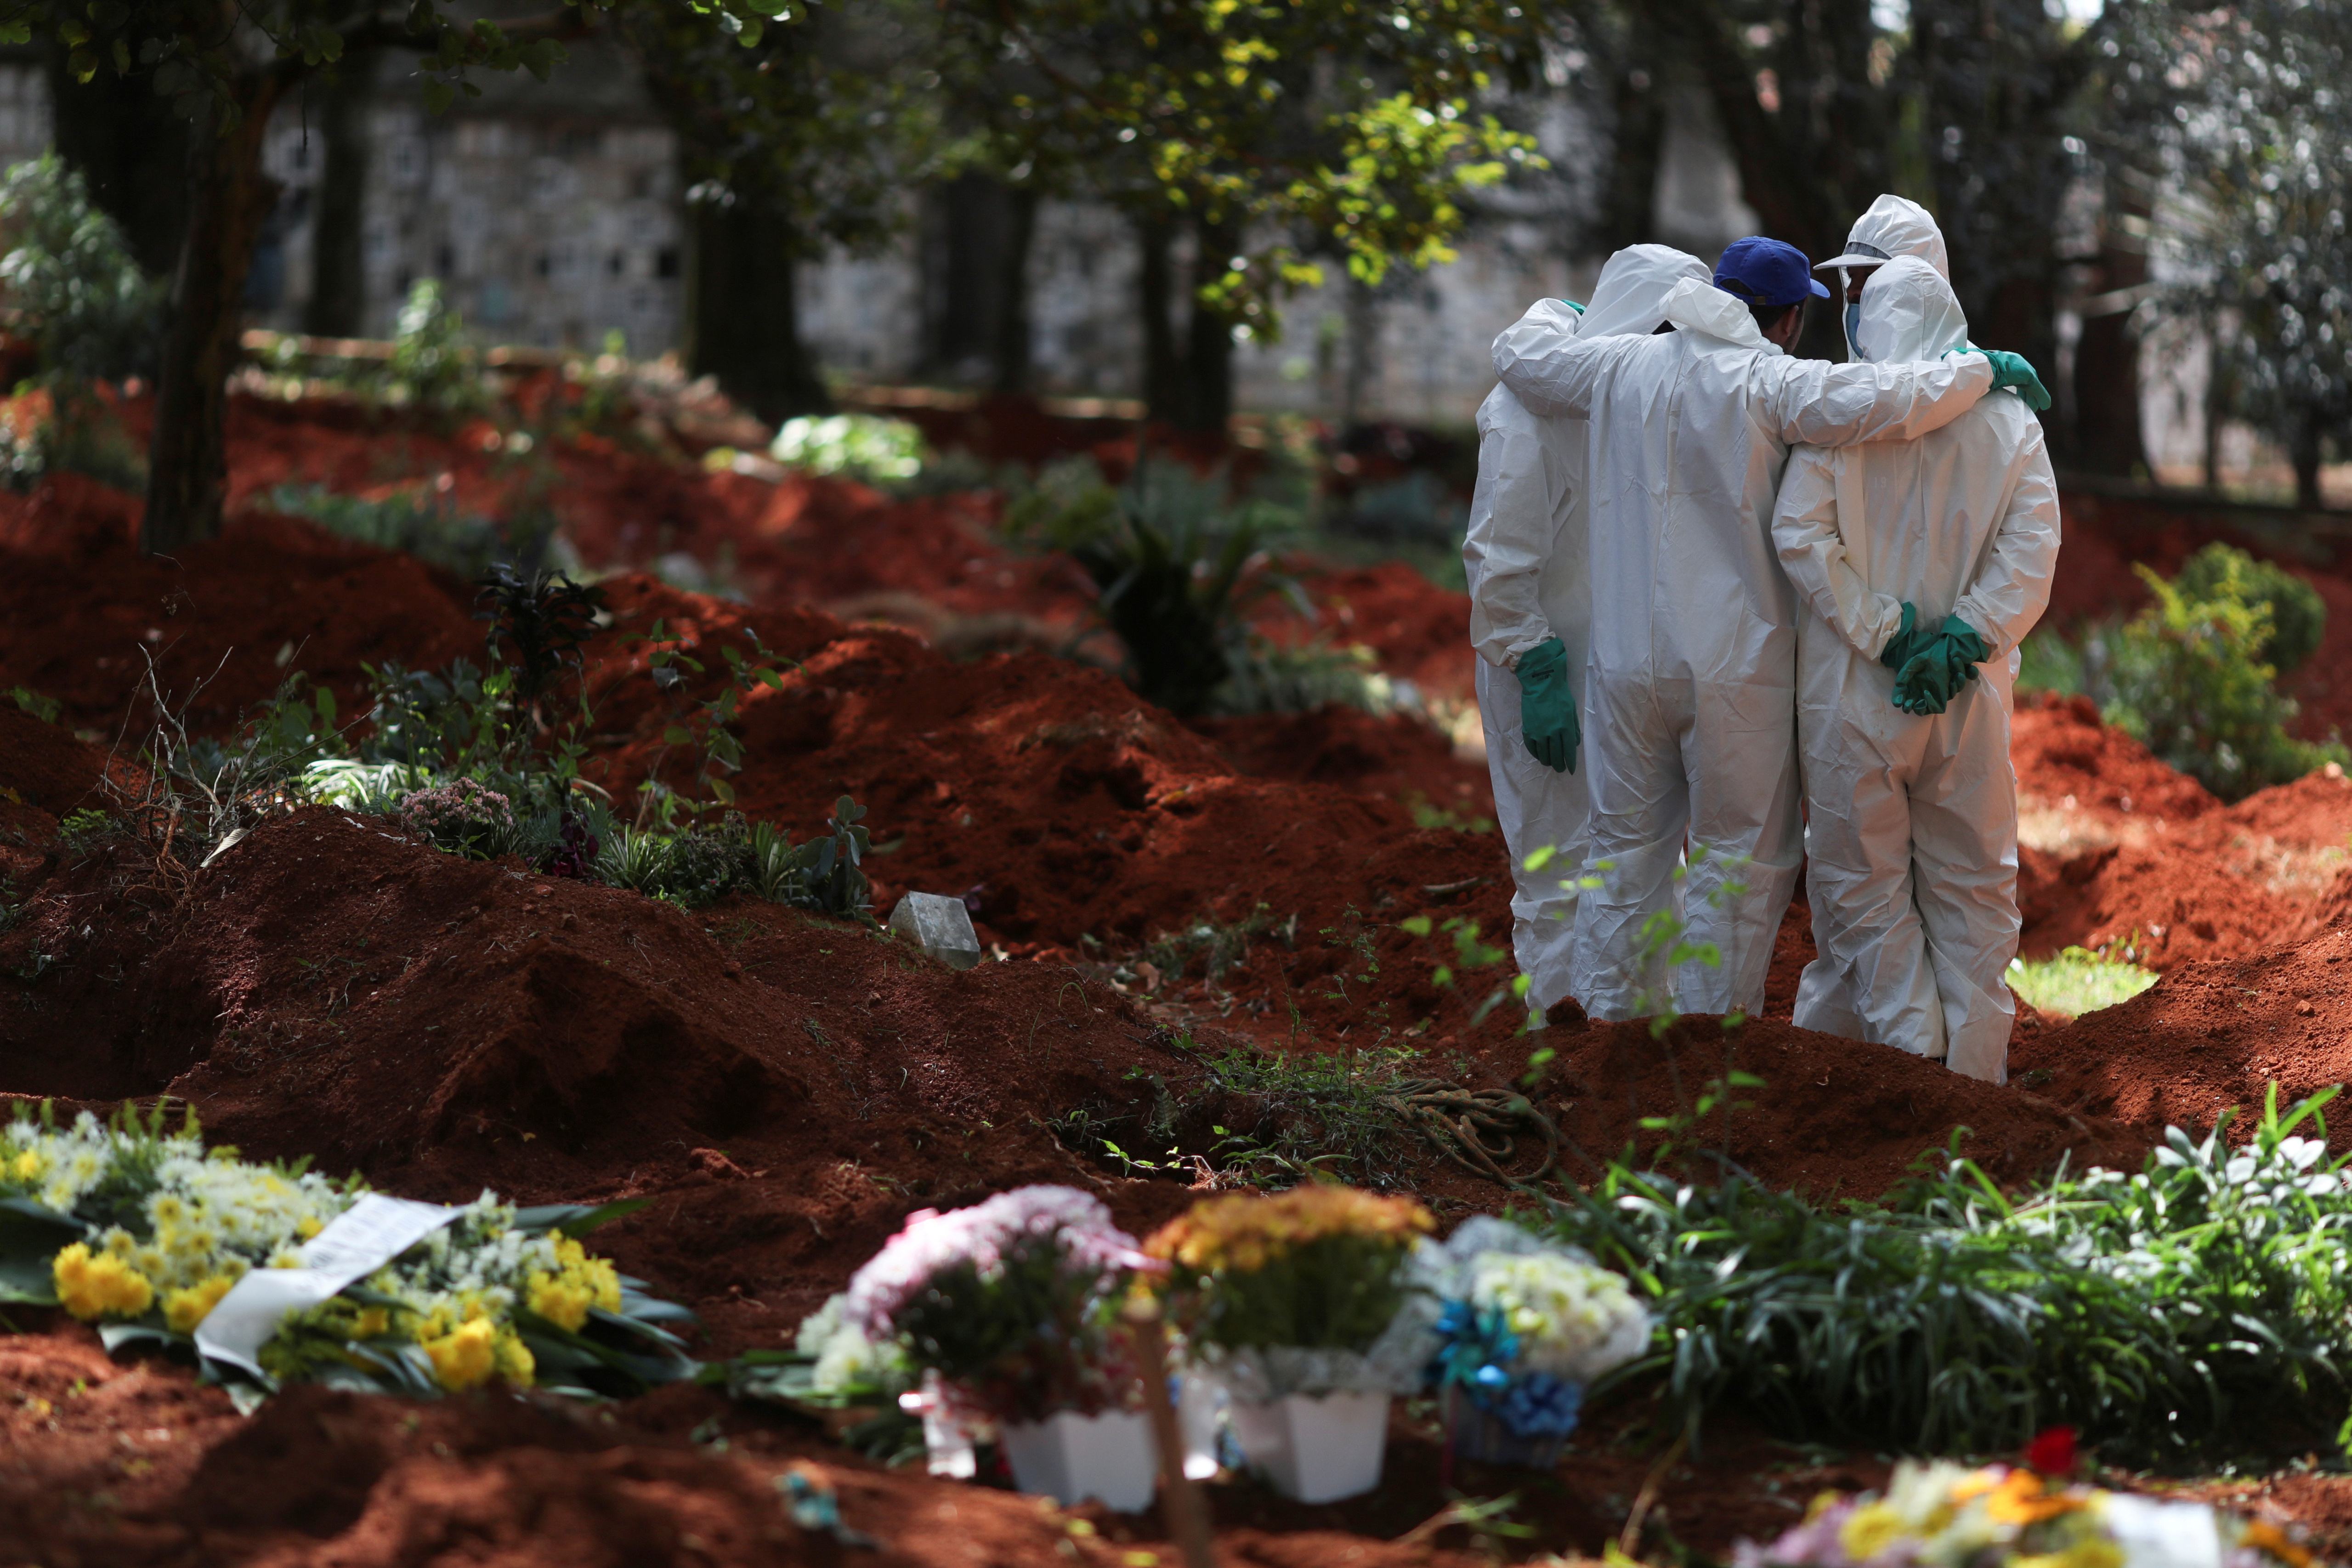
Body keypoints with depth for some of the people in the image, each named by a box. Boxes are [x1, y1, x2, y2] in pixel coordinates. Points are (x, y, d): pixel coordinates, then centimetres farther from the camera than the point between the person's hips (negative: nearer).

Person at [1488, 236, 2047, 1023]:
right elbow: (1882, 402, -24)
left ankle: (1608, 1024, 17)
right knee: (1740, 860, 5)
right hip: (1734, 667, -5)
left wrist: (1559, 316, 42)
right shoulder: (1769, 384, -11)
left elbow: (1519, 353, 21)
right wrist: (1980, 370, -8)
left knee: (1626, 851, 15)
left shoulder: (1619, 367, 5)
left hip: (1625, 660, 5)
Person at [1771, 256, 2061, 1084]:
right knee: (1973, 883, 12)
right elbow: (2030, 556, -7)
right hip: (1970, 697, 2)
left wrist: (1884, 634, -13)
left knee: (1863, 880, 9)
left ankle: (1904, 1041, 0)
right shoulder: (2011, 422, 2)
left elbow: (1800, 534, -15)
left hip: (1853, 692, -2)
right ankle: (1974, 1068, 13)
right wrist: (1961, 640, -12)